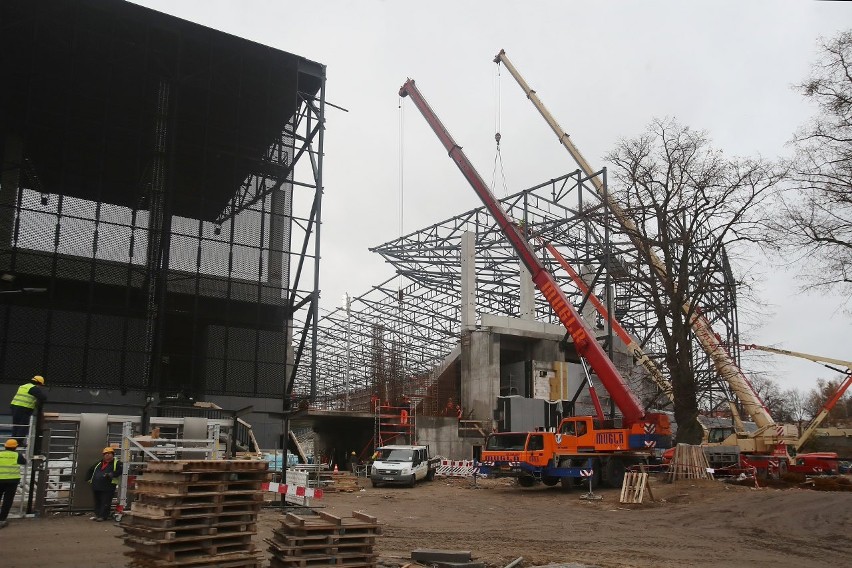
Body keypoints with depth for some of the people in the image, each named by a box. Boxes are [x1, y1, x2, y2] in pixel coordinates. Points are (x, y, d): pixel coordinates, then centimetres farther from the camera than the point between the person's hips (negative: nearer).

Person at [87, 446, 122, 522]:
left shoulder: (116, 463, 1)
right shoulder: (99, 463, 21)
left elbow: (120, 470, -15)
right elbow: (91, 470, 33)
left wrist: (112, 474, -25)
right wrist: (90, 478, 23)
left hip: (108, 487, -7)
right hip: (96, 486, 7)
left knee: (105, 502, -5)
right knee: (97, 502, 14)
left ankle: (103, 516, 1)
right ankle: (97, 514, 24)